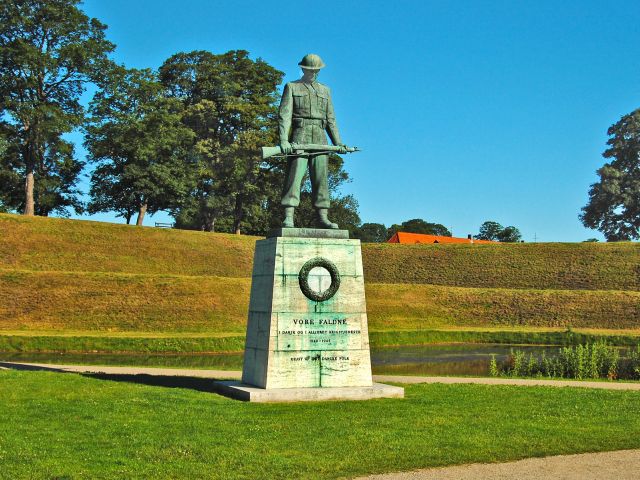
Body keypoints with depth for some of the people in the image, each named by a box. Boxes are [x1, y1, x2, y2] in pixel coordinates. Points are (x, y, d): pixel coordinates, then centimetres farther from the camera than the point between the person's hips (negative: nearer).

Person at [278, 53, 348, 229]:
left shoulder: (325, 90, 22)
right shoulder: (292, 87, 9)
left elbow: (330, 119, 20)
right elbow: (284, 114, -2)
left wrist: (337, 142, 7)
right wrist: (283, 140, -17)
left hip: (320, 139, 4)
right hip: (299, 137, -4)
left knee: (321, 178, -1)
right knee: (294, 175, -12)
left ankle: (322, 218, 0)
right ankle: (288, 218, -18)